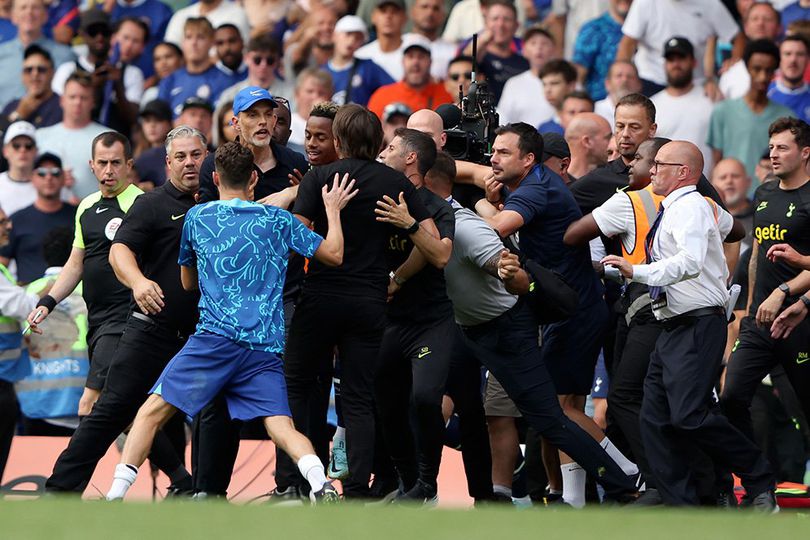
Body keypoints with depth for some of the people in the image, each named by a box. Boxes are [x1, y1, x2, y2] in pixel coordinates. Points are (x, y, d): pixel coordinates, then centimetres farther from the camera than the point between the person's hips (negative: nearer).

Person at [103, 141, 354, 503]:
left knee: (153, 410, 2)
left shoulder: (196, 217, 13)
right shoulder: (279, 219, 13)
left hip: (215, 337, -2)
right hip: (266, 347, 2)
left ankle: (116, 494, -8)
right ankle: (320, 485, -29)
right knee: (281, 426, -3)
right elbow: (334, 254, 18)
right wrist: (333, 210, 33)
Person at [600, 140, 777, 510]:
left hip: (699, 324, -10)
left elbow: (690, 261, -31)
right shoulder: (674, 209, 19)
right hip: (673, 328, 10)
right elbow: (726, 223, 41)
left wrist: (638, 272, -35)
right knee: (655, 419, 2)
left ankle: (759, 482, -5)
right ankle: (681, 508, 3)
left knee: (689, 415, -20)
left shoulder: (690, 206, -12)